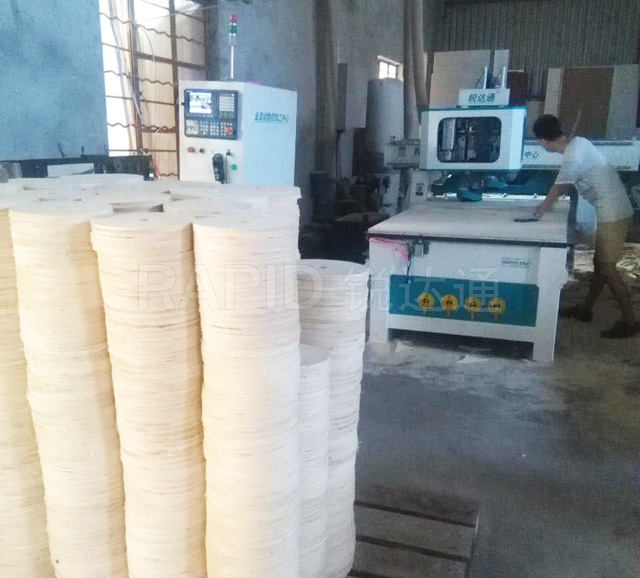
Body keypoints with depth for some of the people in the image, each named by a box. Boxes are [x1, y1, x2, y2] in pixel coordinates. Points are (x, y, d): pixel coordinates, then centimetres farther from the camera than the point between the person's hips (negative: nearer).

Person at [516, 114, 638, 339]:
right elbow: (565, 187, 18)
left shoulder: (573, 157, -22)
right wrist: (547, 203, 24)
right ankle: (586, 309, 28)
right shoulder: (578, 142, 5)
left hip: (613, 215, -9)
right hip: (614, 211, 9)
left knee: (607, 268, -4)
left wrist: (536, 215, -7)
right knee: (599, 263, 16)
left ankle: (629, 321, 2)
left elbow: (555, 193, -17)